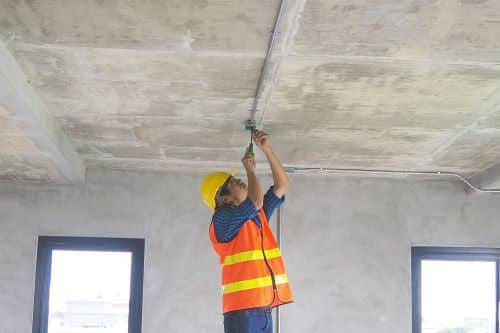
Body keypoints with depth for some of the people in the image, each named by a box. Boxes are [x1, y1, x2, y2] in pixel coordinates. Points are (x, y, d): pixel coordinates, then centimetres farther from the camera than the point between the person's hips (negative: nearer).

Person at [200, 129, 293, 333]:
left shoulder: (258, 215, 19)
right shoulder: (223, 219, -6)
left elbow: (281, 184, 22)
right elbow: (256, 201, -21)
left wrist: (266, 149, 14)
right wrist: (250, 169, -2)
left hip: (264, 308, 8)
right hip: (242, 309, -8)